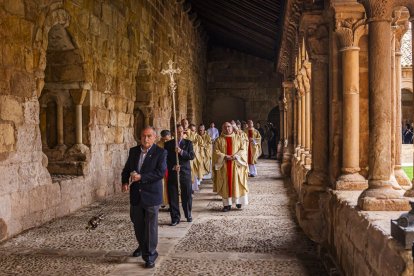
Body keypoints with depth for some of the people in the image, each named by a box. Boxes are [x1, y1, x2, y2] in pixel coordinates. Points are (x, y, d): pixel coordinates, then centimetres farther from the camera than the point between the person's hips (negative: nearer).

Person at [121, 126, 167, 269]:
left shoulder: (160, 153, -9)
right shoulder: (133, 151, 8)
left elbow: (161, 172, -19)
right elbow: (127, 168, 16)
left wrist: (141, 177, -24)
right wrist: (125, 182, -3)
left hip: (151, 194, -5)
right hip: (136, 194, 5)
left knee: (150, 225, 0)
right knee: (137, 223, 17)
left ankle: (150, 255, 10)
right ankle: (142, 246, 40)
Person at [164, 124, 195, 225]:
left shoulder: (188, 143, 5)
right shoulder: (168, 144, 5)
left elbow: (192, 156, -7)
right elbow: (166, 159, 1)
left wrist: (181, 152, -21)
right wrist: (173, 167, -14)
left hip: (185, 173, 0)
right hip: (172, 173, 0)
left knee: (187, 196, 7)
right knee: (173, 197, -1)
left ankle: (188, 215, 27)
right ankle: (175, 218, 8)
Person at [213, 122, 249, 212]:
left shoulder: (238, 138, 7)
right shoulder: (219, 140, 6)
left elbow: (243, 149, -1)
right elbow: (216, 151, -3)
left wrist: (235, 156, -17)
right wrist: (224, 156, -18)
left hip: (236, 165, 0)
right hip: (224, 165, 0)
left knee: (237, 183, 0)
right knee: (225, 184, 0)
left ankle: (238, 201, 11)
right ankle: (227, 204, 2)